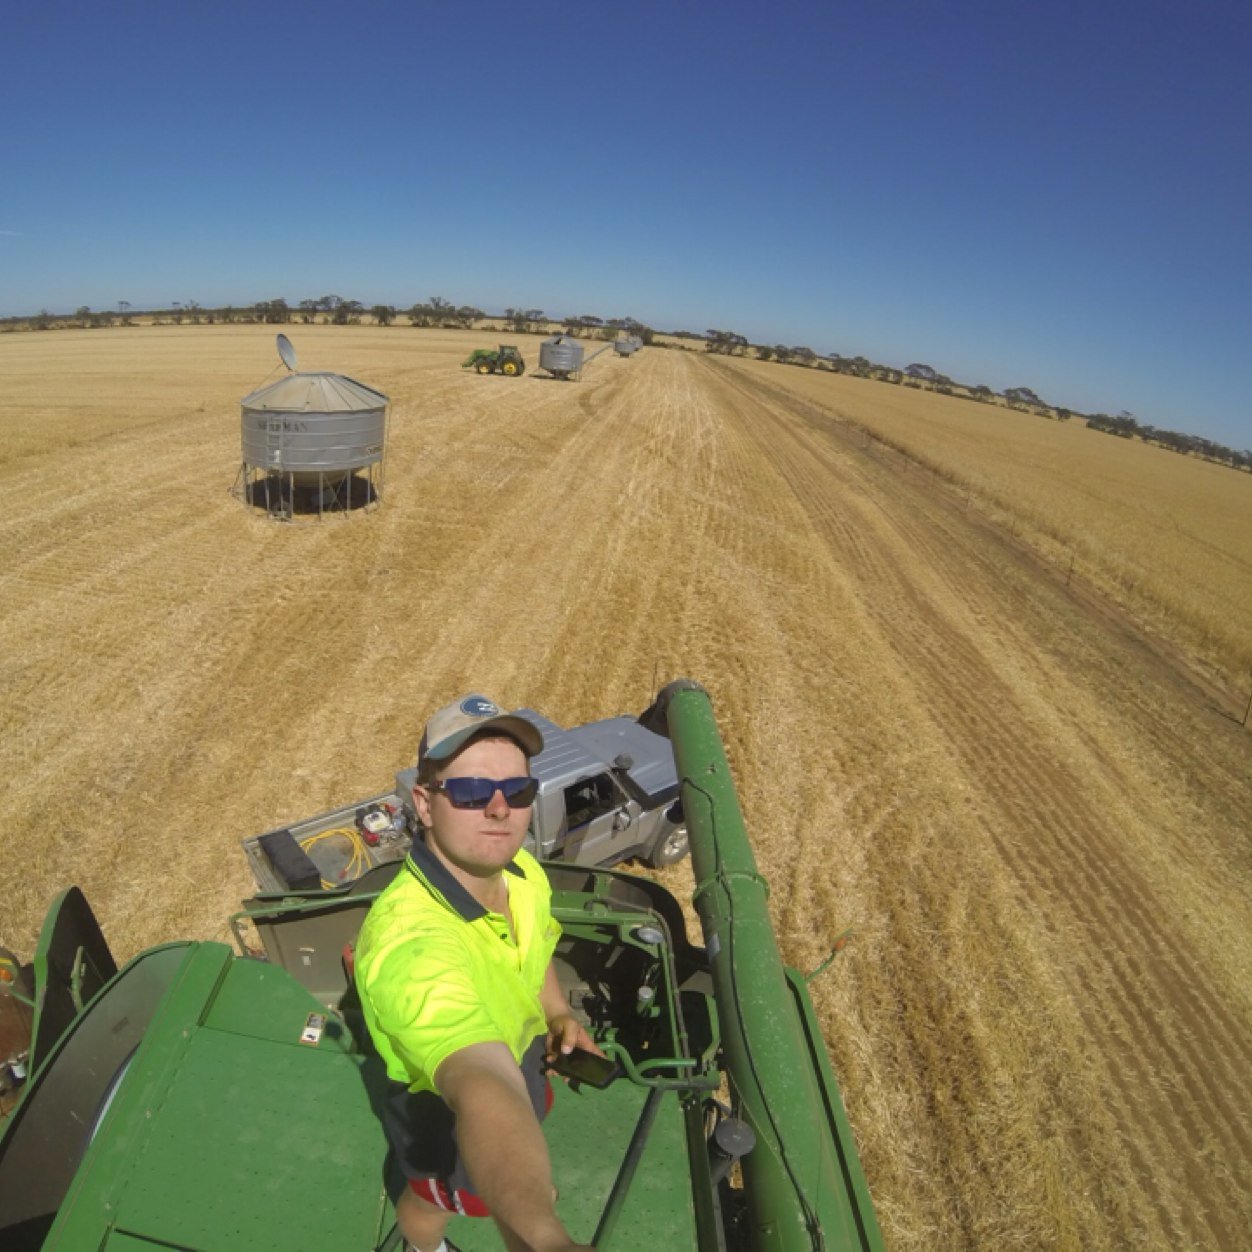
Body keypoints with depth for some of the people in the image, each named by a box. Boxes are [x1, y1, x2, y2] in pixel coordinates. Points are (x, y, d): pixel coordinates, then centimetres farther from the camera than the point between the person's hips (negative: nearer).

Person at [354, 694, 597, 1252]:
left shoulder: (520, 871, -20)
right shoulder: (408, 941, -47)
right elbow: (483, 1092, -62)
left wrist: (558, 1012, -8)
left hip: (519, 1057, 7)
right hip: (446, 1111, -6)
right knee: (437, 1197, 27)